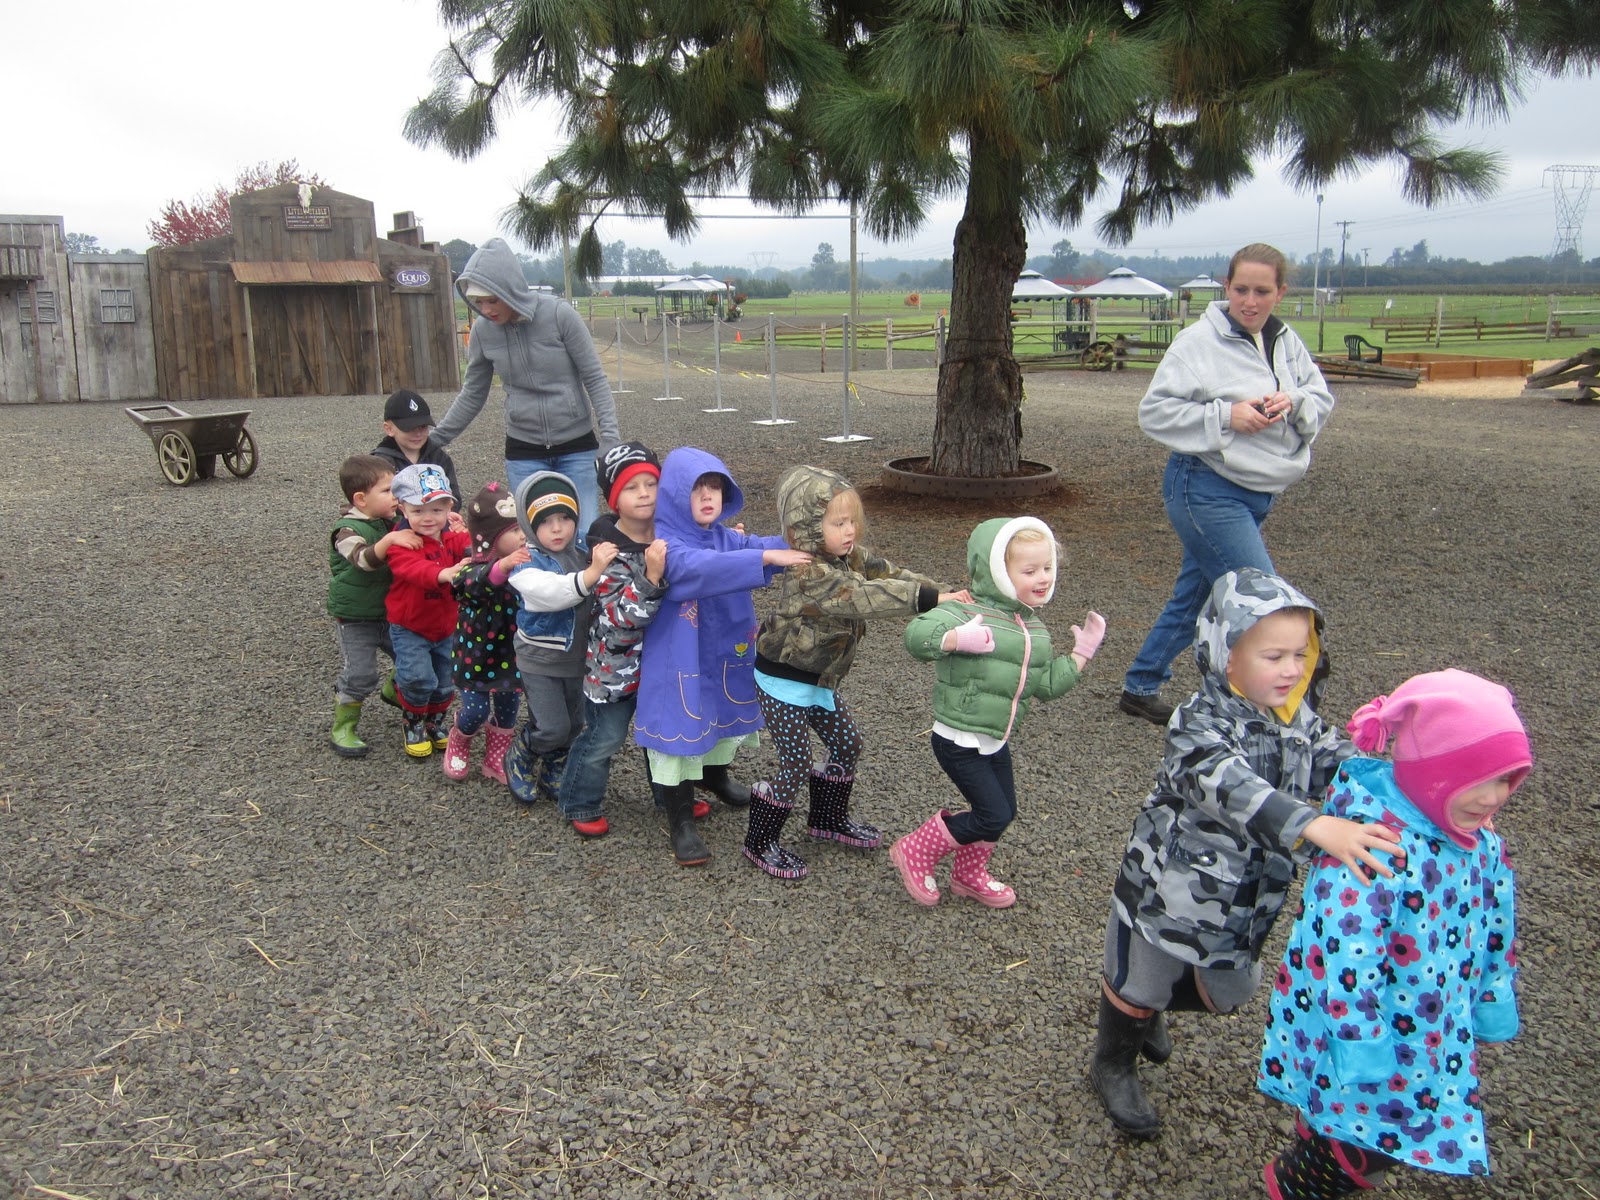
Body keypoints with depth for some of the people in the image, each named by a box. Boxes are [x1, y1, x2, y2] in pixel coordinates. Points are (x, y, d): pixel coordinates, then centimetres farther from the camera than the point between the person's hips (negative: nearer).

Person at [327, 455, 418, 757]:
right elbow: (365, 559, -38)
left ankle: (396, 691, 40)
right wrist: (390, 539, -55)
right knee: (359, 674, -9)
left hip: (390, 613, 7)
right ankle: (343, 729, 9)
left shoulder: (390, 523, 2)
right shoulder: (348, 530, -20)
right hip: (354, 619, -7)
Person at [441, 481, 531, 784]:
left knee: (508, 707, 13)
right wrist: (500, 568, -65)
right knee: (476, 710, 3)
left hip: (511, 654, 4)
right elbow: (477, 583, -46)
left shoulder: (524, 563, -7)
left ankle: (496, 759, 36)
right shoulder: (473, 568, -23)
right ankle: (458, 745, 37)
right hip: (477, 654, -4)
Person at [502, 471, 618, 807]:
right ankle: (518, 762, 24)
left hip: (578, 657, 5)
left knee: (572, 726, 17)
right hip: (539, 661, -5)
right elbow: (552, 592, -38)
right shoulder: (527, 564, -19)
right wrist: (592, 572, -50)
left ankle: (553, 776, 43)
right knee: (551, 728, -8)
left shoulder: (584, 551, -5)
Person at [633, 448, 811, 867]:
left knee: (725, 719, 24)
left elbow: (761, 546, -12)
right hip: (679, 663, -7)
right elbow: (697, 567, -37)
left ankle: (718, 776, 53)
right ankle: (680, 821, 14)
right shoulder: (665, 543, -19)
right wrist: (763, 558, -45)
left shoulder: (728, 538, 3)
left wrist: (798, 547, -35)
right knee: (682, 731, -1)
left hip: (724, 657, 7)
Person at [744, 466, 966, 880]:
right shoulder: (808, 575, -31)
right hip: (784, 684, -9)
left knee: (847, 744, 17)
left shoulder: (850, 556, -1)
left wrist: (941, 591, -19)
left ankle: (828, 819, 39)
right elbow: (867, 597, -39)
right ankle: (760, 843, 16)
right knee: (797, 766, -3)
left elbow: (889, 574, -5)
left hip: (819, 680, 9)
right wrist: (932, 597, -42)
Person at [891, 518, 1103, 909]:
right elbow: (916, 634, -33)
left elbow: (1046, 684, 10)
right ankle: (915, 854, 14)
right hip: (959, 741, -8)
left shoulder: (1034, 627, 7)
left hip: (996, 741, 8)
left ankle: (970, 876, 43)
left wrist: (1081, 653, 7)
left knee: (1003, 812, 17)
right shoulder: (968, 611, -20)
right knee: (994, 816, -6)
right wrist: (959, 638, -47)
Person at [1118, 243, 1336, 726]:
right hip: (1207, 491, -7)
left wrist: (1295, 403, -10)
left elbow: (1322, 400, 12)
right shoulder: (1199, 342, -12)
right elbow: (1154, 411, -13)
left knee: (1194, 598, 17)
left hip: (1257, 494, 8)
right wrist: (1225, 417, -21)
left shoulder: (1287, 343, 8)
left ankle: (1140, 688, 31)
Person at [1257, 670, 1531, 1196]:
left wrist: (1493, 1004, 20)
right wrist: (1361, 1044, -27)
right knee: (1365, 1147, 3)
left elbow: (1494, 929, 13)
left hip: (1431, 1032, 8)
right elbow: (1349, 953, -31)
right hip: (1364, 1031, -8)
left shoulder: (1479, 842, -3)